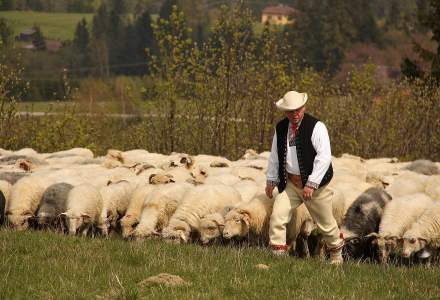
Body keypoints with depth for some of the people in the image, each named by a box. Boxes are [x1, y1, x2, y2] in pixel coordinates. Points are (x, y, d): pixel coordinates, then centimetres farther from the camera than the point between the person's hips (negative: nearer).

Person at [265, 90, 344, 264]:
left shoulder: (316, 127, -15)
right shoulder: (281, 128, 3)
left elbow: (324, 157, -21)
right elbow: (275, 156, 16)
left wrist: (312, 184, -26)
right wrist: (271, 180, 18)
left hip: (314, 183, -4)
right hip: (290, 183, 4)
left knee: (325, 223, 9)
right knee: (277, 216, -11)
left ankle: (336, 255, 33)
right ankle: (278, 257, -6)